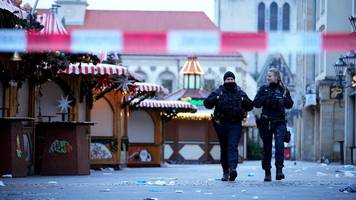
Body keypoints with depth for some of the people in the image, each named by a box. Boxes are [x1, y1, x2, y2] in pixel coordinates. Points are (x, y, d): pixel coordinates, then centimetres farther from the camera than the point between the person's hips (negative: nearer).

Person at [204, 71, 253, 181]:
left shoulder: (240, 93, 12)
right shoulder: (218, 92, 8)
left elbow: (250, 106, 15)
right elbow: (207, 103, 1)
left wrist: (245, 101, -6)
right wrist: (215, 99, -16)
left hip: (235, 124, -1)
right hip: (222, 124, 1)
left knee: (233, 146, -16)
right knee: (224, 148, 7)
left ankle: (232, 168, -29)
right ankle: (225, 172, 16)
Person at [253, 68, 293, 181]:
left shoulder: (283, 90, 7)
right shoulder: (264, 89, 7)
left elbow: (290, 105, 4)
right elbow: (256, 103, -2)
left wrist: (283, 99, -15)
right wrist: (267, 98, -16)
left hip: (279, 122, -1)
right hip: (266, 122, 1)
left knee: (279, 144, -19)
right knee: (267, 148, 5)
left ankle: (279, 170, -19)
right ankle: (267, 173, 15)